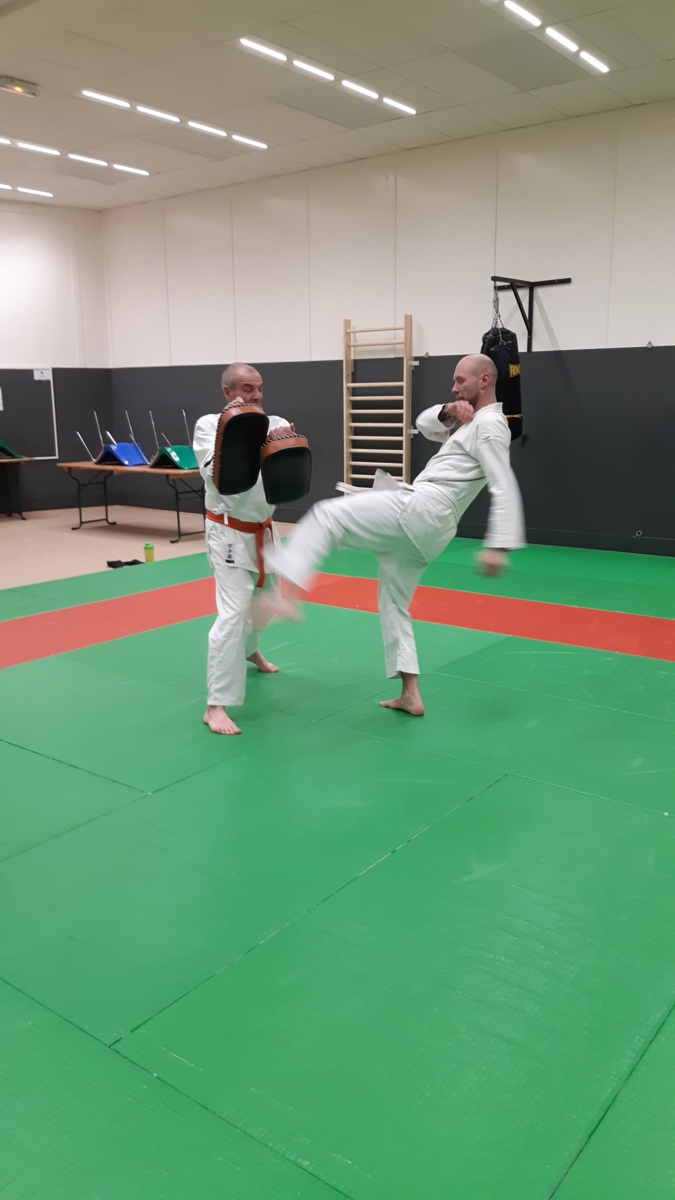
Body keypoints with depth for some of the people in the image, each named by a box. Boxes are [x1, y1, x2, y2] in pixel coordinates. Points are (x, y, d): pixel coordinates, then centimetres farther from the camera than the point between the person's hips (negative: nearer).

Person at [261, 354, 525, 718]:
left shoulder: (490, 425, -7)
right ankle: (410, 695, 17)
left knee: (326, 515, -16)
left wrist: (498, 545, -25)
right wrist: (448, 412, 3)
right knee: (394, 602, 16)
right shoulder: (471, 419, 24)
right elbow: (425, 425, 26)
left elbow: (505, 489, -16)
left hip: (418, 510, -10)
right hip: (423, 527, 10)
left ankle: (287, 595, -30)